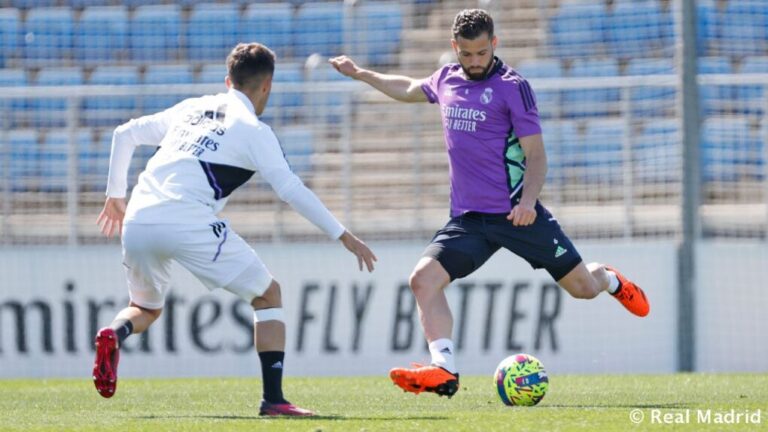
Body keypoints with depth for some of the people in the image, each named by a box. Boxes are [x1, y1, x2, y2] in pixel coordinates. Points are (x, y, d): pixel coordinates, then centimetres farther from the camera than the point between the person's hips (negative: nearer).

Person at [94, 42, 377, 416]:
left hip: (137, 224, 5)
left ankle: (114, 334, -7)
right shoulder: (252, 129, 7)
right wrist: (343, 236, -1)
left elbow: (124, 134, 31)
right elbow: (291, 189, -4)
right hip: (188, 224, -5)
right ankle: (273, 398, 0)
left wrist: (115, 195, 41)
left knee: (146, 308, 29)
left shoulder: (191, 109, 24)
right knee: (268, 295, 11)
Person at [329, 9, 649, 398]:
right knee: (423, 280, -17)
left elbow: (536, 154, -11)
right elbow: (408, 90, 32)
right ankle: (443, 371, -22)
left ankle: (610, 280, 40)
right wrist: (360, 74, 33)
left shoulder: (512, 87, -9)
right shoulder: (446, 81, 8)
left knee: (583, 287, 2)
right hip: (467, 218, 4)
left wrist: (528, 200, -26)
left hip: (516, 214, -4)